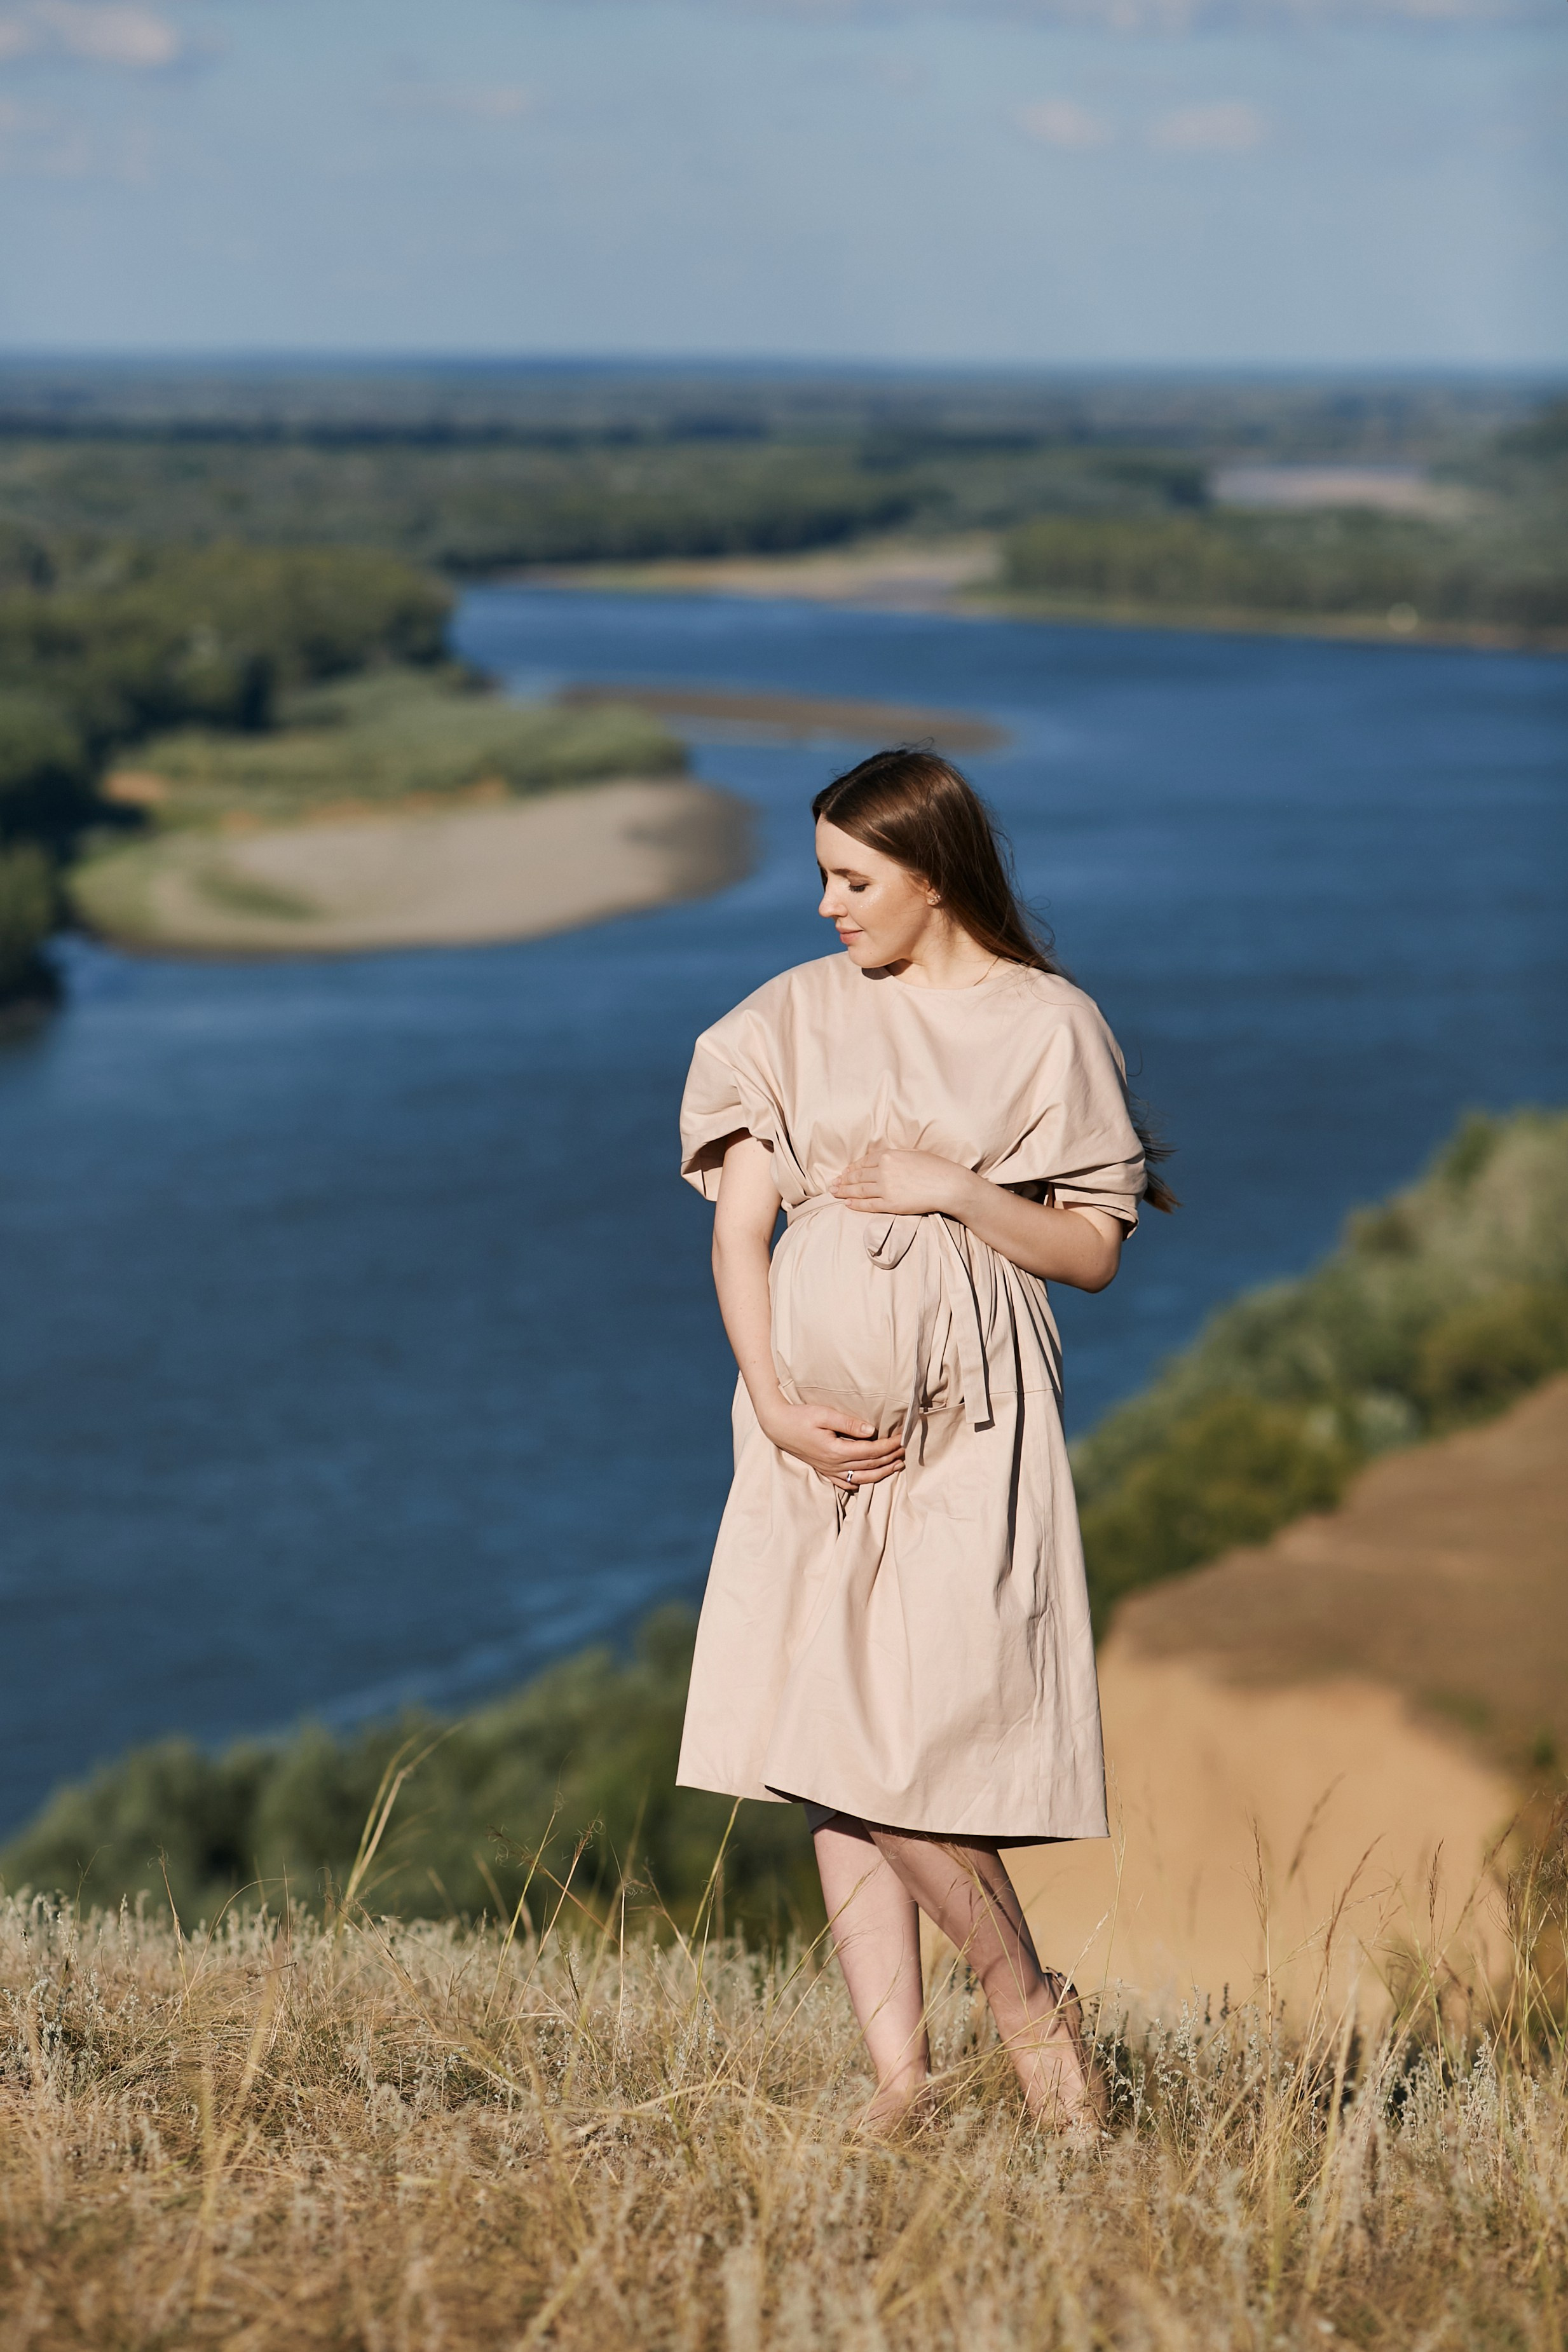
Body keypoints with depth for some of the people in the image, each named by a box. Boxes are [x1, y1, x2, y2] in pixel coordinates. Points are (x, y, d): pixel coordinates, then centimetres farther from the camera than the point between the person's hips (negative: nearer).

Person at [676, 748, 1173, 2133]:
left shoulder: (1049, 1024, 1)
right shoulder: (797, 1016, 9)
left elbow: (1093, 1251, 2)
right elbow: (738, 1228, 4)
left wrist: (950, 1189, -12)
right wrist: (774, 1403, -8)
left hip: (965, 1424, -4)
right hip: (815, 1422, 4)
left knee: (902, 1749, -14)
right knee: (827, 1755, 0)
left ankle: (1033, 2007, 8)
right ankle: (899, 2073, 4)